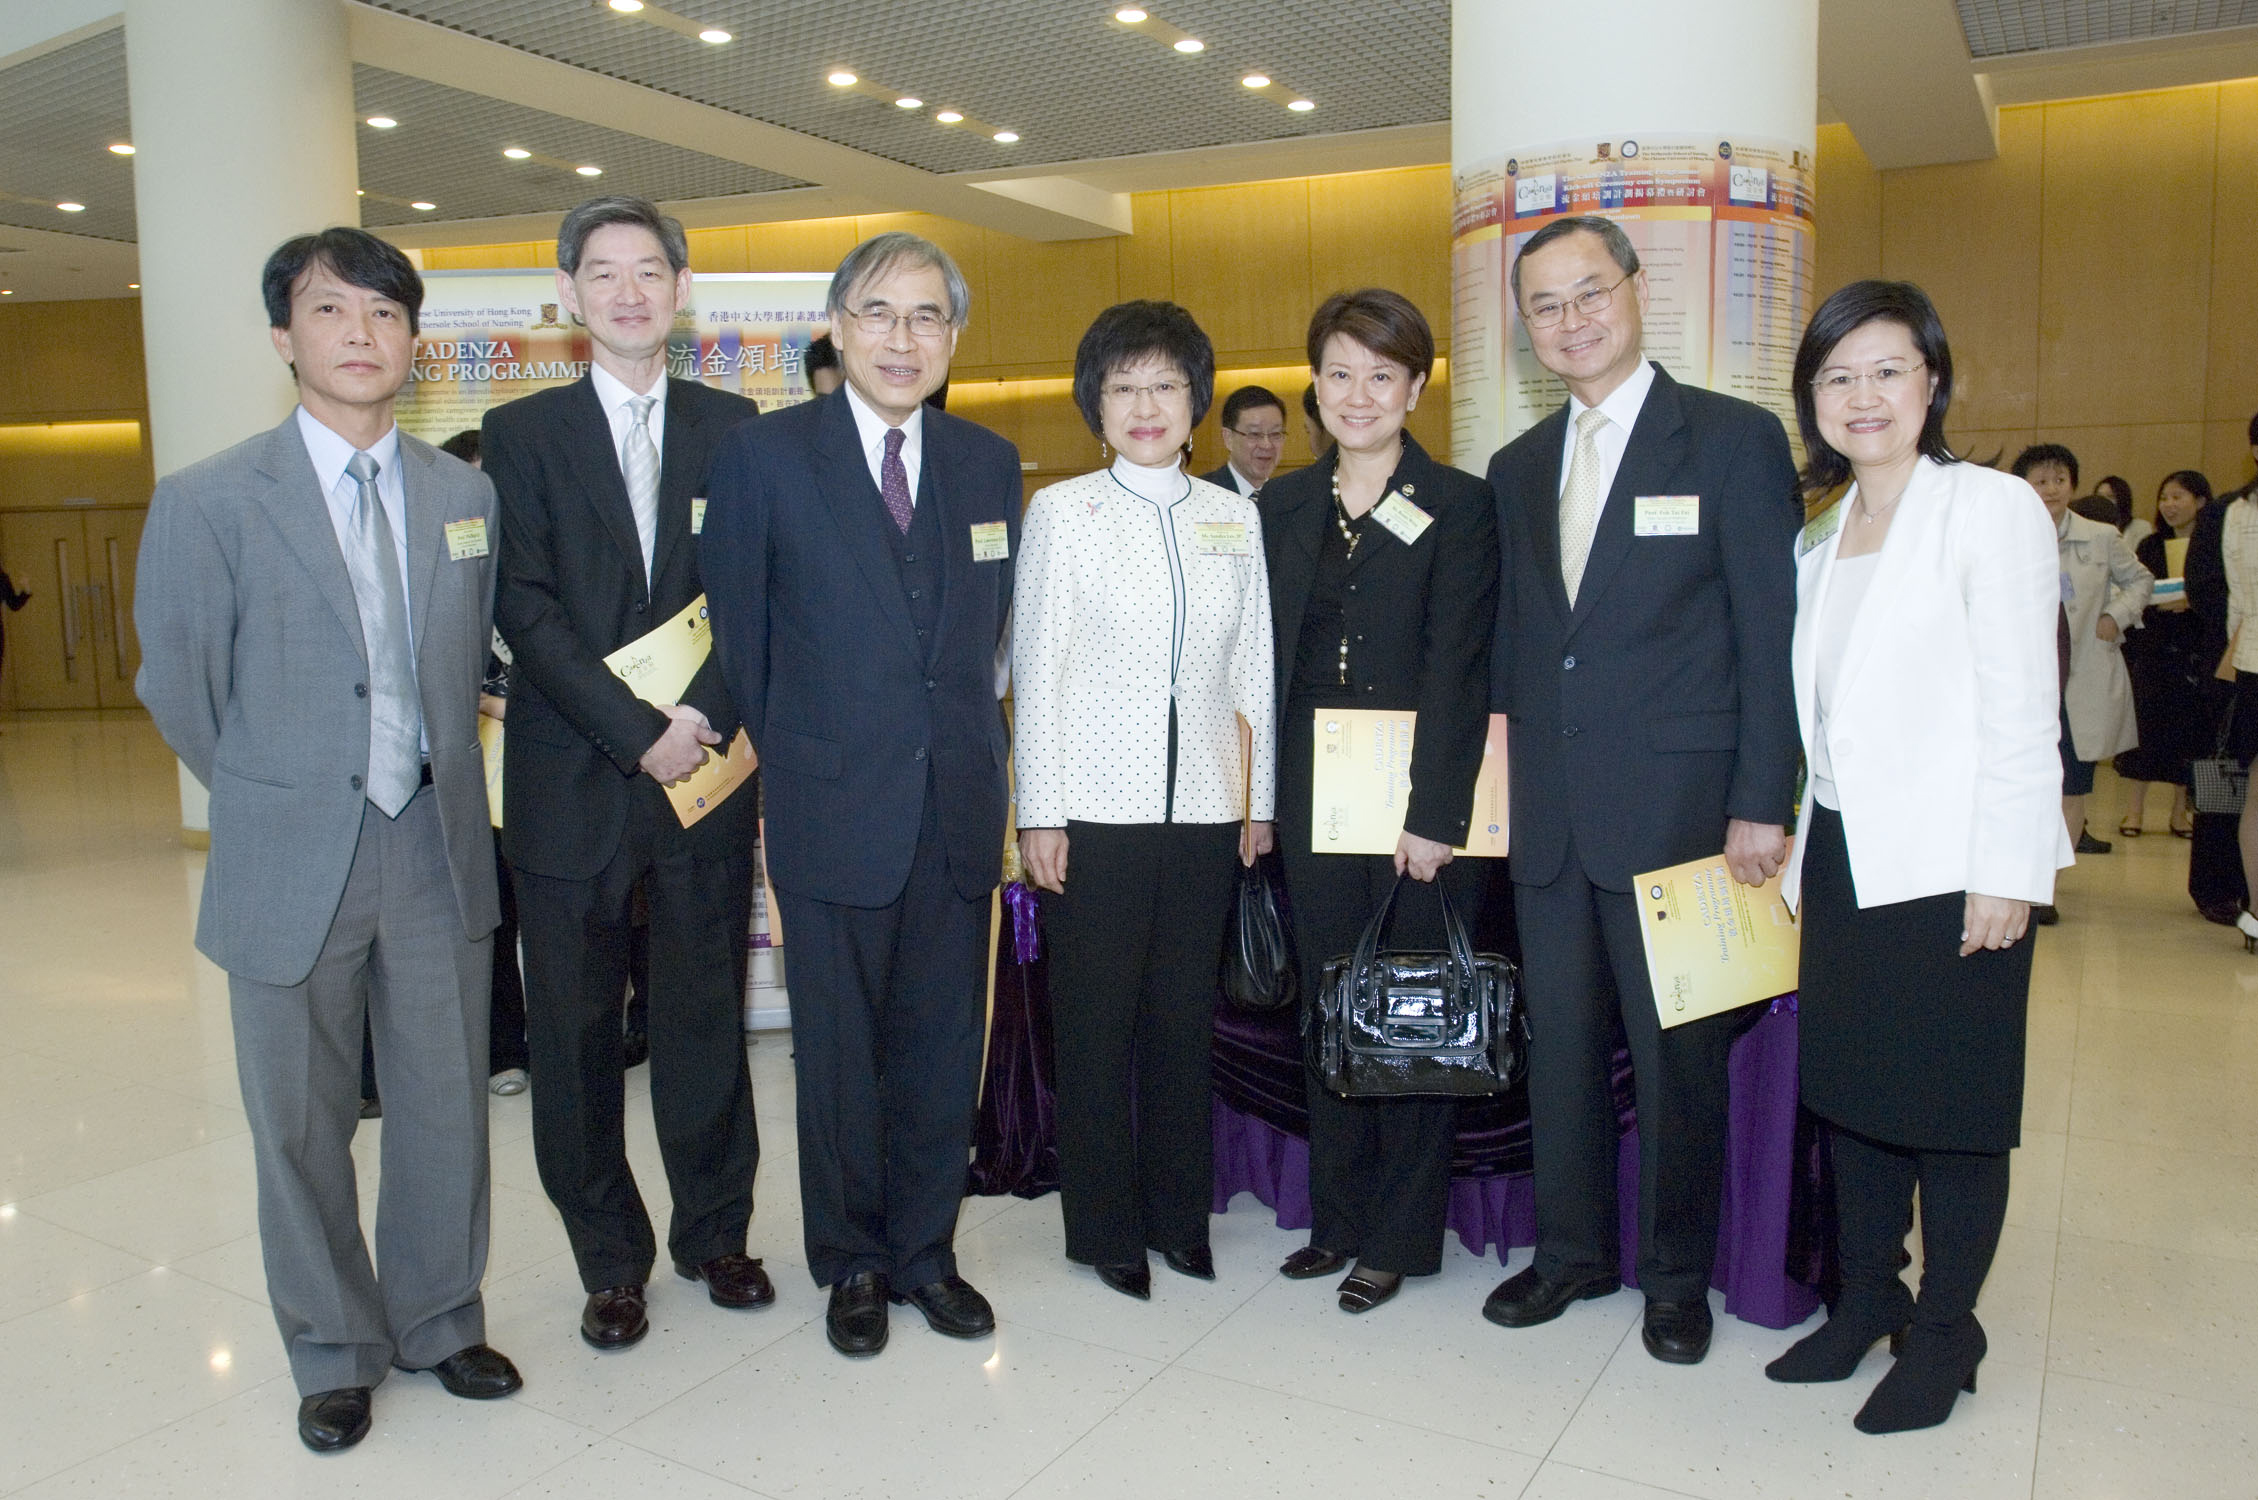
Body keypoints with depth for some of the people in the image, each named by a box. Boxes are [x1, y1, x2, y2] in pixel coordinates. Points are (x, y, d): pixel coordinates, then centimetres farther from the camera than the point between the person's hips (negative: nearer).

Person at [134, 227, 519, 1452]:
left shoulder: (466, 496, 4)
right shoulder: (209, 501, -7)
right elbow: (178, 690, 0)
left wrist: (435, 785, 9)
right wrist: (281, 799, 6)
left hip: (437, 852, 3)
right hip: (291, 868, -2)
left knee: (446, 1109, 13)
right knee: (300, 1127, 11)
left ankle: (437, 1320, 35)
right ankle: (333, 1351, 32)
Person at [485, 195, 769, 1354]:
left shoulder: (731, 428, 8)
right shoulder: (523, 432, 4)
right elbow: (525, 609, -5)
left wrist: (707, 716, -12)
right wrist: (637, 732, -13)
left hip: (707, 774, 1)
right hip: (572, 781, 0)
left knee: (706, 1016, 10)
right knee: (576, 1030, 7)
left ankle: (715, 1232, 27)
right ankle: (610, 1259, 24)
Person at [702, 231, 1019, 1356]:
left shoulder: (991, 464, 8)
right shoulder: (765, 455, -3)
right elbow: (739, 635, 1)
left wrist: (966, 745, 7)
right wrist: (786, 760, 2)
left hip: (960, 805, 3)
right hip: (833, 805, -3)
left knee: (943, 1043, 11)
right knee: (839, 1049, 10)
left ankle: (925, 1250, 30)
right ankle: (851, 1262, 29)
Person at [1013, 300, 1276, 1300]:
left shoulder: (1235, 518, 11)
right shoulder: (1061, 511, 2)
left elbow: (1254, 670, 12)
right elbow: (1035, 671, 0)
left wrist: (1263, 799, 9)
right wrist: (1038, 813, -5)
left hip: (1202, 807, 3)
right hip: (1093, 807, -2)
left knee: (1185, 1018, 8)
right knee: (1095, 1022, 4)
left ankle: (1181, 1215, 25)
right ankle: (1106, 1227, 20)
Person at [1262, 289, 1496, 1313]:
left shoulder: (1460, 506, -3)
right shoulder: (1281, 508, 10)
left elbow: (1457, 671, -10)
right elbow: (1269, 661, 9)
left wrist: (1433, 813, -16)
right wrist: (1264, 798, 3)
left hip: (1423, 800, -4)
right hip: (1313, 799, 4)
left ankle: (1400, 1237, 19)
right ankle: (1338, 1219, 26)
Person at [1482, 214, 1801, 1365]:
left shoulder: (1733, 439, -3)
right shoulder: (1517, 467, 13)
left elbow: (1774, 635, -7)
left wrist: (1761, 805, -11)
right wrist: (1500, 771, 6)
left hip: (1674, 803, -5)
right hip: (1548, 813, 5)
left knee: (1679, 1052, 7)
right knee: (1560, 1040, 13)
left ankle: (1678, 1274, 25)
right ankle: (1572, 1249, 31)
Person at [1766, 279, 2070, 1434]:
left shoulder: (1991, 508, -6)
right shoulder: (1819, 542, 13)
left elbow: (2021, 710, -11)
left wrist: (2005, 875, -16)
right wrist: (1802, 864, 11)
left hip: (1949, 866, -6)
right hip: (1843, 860, 6)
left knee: (1951, 1108, 4)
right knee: (1852, 1093, 13)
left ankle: (1944, 1333, 20)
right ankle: (1865, 1301, 28)